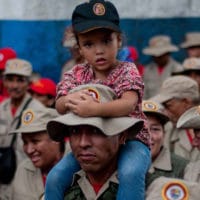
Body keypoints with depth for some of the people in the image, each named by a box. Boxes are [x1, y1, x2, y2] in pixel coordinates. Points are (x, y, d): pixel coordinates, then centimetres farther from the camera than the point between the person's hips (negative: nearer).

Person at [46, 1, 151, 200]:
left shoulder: (127, 71, -11)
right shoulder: (77, 74, 4)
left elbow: (129, 104, -29)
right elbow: (60, 105, -7)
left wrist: (95, 109, -47)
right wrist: (70, 100, -33)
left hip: (129, 139, -5)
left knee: (131, 173, -37)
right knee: (55, 178, -13)